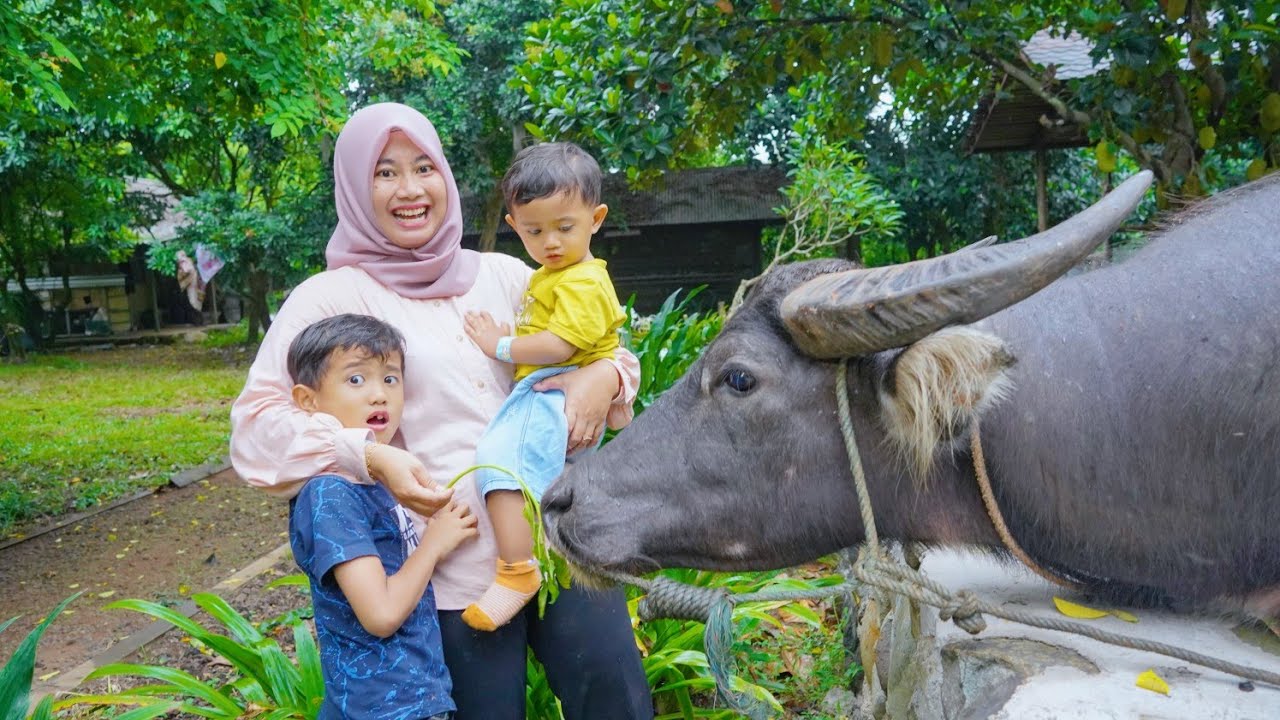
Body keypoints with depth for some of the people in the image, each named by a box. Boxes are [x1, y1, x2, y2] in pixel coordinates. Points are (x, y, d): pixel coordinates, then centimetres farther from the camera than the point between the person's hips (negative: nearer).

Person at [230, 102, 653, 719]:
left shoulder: (503, 275, 10)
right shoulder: (333, 298, 0)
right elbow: (258, 419, -4)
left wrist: (605, 376, -7)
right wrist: (368, 455, -19)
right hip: (455, 571, -3)